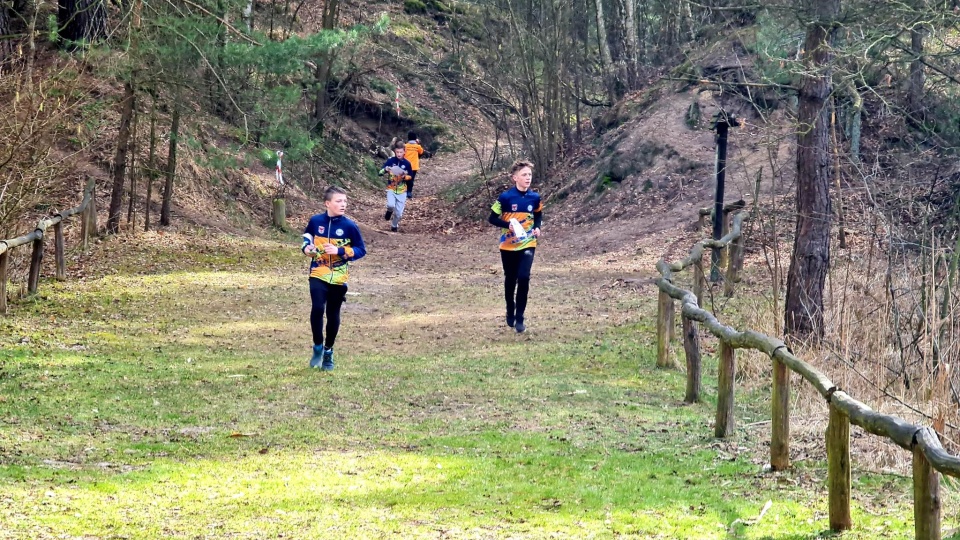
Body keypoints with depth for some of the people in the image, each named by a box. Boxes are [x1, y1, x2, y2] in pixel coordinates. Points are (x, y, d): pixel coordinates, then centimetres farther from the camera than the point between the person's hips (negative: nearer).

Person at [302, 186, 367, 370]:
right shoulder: (315, 221, -3)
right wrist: (306, 247, -3)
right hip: (318, 274, 0)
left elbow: (361, 250, -4)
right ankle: (318, 347, 2)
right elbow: (306, 236, 18)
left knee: (333, 314, 9)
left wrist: (340, 251, -18)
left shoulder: (349, 226, -8)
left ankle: (328, 351, 27)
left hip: (339, 278, 0)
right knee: (317, 308, -18)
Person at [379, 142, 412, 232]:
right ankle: (389, 211, 9)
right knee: (391, 205, -28)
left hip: (402, 190, 1)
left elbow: (410, 176, 5)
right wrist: (385, 170, -31)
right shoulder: (390, 161, -7)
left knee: (399, 213, 3)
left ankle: (394, 225, 33)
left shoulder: (407, 163, -4)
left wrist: (405, 177, -17)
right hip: (391, 189, -1)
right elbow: (380, 172, -9)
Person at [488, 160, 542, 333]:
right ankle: (510, 313, 35)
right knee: (510, 280, 12)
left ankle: (519, 318, -6)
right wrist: (508, 225, -23)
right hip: (508, 245, -1)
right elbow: (492, 218, -8)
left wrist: (537, 227, -5)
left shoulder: (534, 197, -3)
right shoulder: (506, 197, -13)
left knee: (523, 278, -14)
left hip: (527, 245, 1)